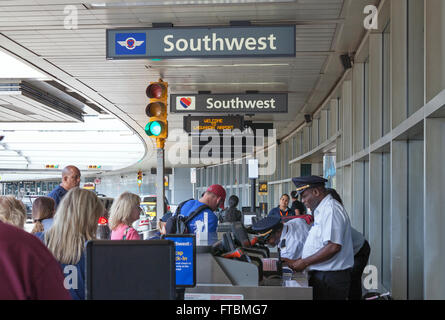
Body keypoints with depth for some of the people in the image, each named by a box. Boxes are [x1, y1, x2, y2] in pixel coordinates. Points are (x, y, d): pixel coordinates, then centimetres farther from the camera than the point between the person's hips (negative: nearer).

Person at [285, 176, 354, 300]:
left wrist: (304, 262, -16)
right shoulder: (320, 211, 18)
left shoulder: (331, 209, -15)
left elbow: (334, 247, -24)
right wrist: (299, 261, 11)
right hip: (320, 276, 9)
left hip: (330, 279, -9)